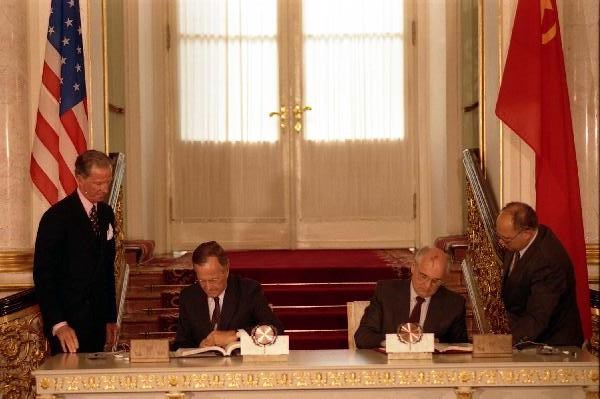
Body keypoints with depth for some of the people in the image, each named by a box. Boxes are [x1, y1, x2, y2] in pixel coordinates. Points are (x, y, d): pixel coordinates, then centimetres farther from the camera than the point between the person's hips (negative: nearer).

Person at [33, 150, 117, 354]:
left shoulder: (106, 213, 10)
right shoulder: (57, 216, -11)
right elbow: (43, 276, -14)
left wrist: (110, 318, 14)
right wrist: (58, 324, -22)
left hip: (97, 321, 6)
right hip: (67, 325, -6)